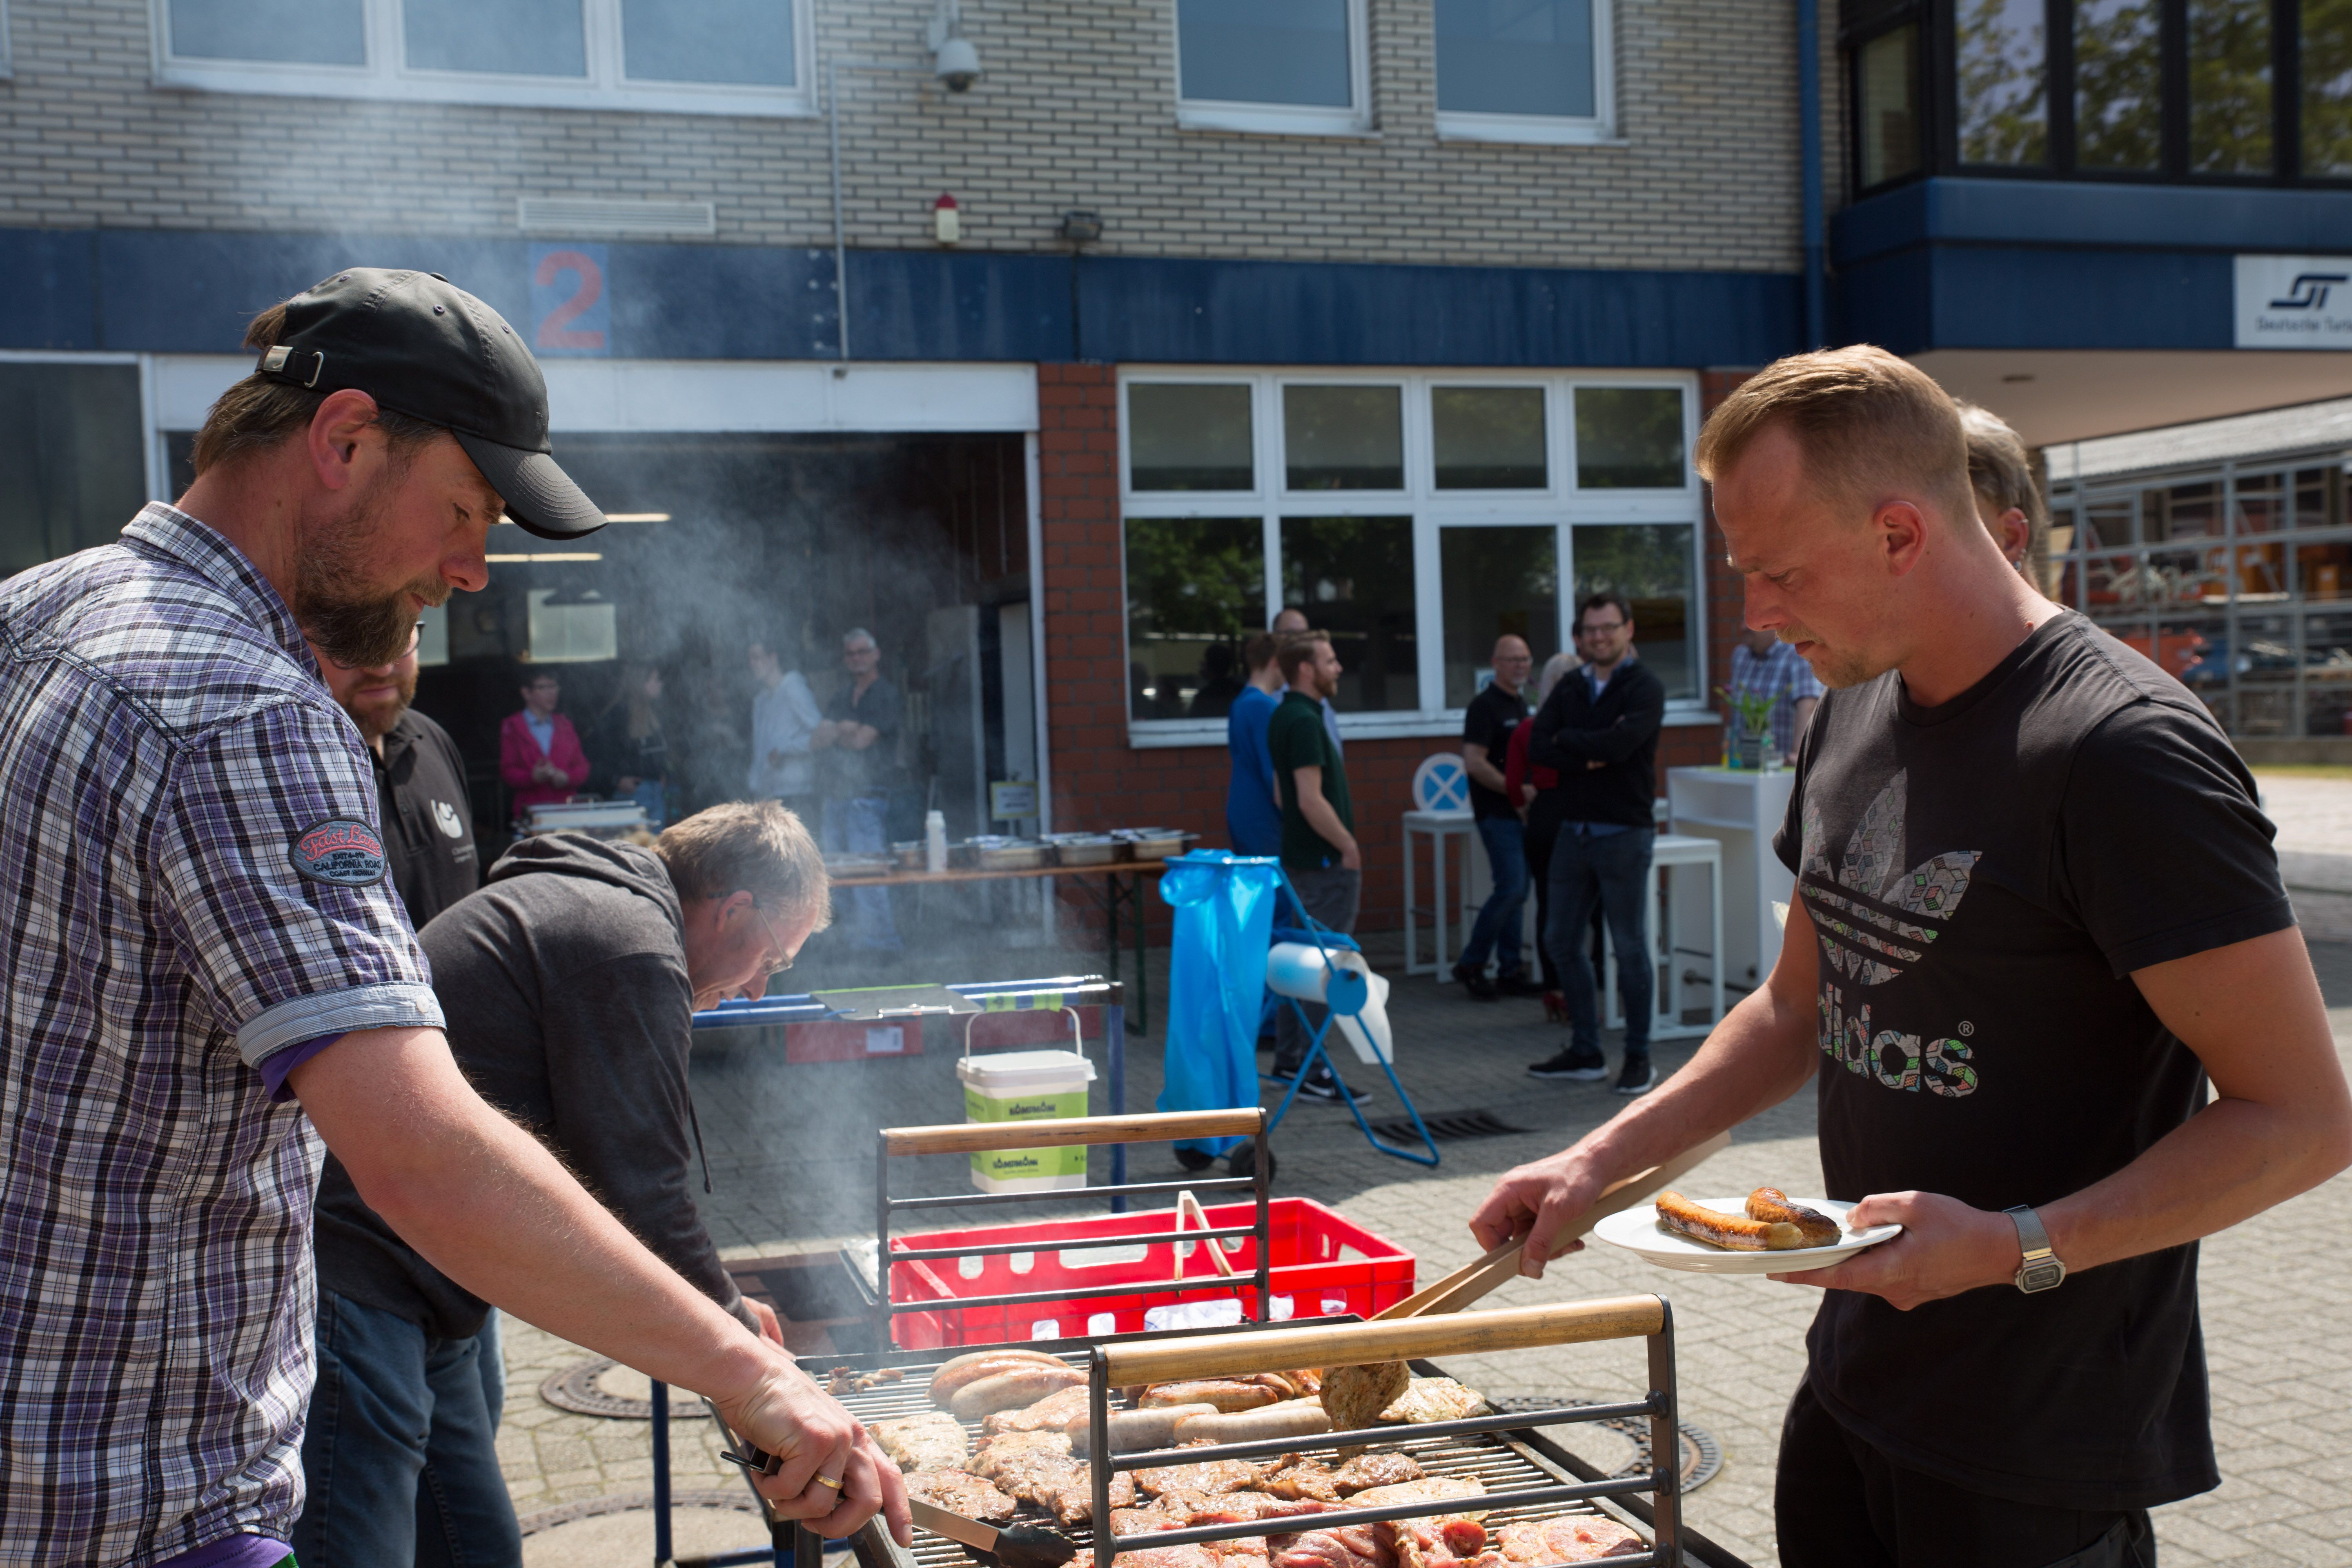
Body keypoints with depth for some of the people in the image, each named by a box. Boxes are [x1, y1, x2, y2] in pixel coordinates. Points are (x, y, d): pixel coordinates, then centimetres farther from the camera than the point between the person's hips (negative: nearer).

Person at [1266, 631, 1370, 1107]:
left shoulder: (1284, 716, 12)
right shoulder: (1304, 722, -19)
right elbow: (1311, 800, -25)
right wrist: (1349, 848, -15)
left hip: (1300, 855, 10)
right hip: (1325, 861, -10)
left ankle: (1289, 1059, 22)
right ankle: (1313, 1072, -4)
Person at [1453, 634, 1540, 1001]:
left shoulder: (1521, 704, 16)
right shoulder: (1484, 706, -11)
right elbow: (1474, 764, -19)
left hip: (1519, 811, 9)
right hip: (1497, 814, -9)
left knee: (1514, 893, 9)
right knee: (1511, 890, -13)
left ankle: (1510, 971, 13)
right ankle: (1470, 964, -1)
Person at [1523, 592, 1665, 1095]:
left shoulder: (1644, 688, -6)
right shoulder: (1569, 689, 11)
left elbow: (1620, 742, -23)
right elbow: (1538, 747, -3)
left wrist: (1569, 741, -8)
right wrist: (1592, 755, -15)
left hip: (1624, 832, -6)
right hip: (1573, 830, 6)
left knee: (1630, 948, 1)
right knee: (1562, 942, 10)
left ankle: (1639, 1058, 12)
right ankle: (1586, 1053, 22)